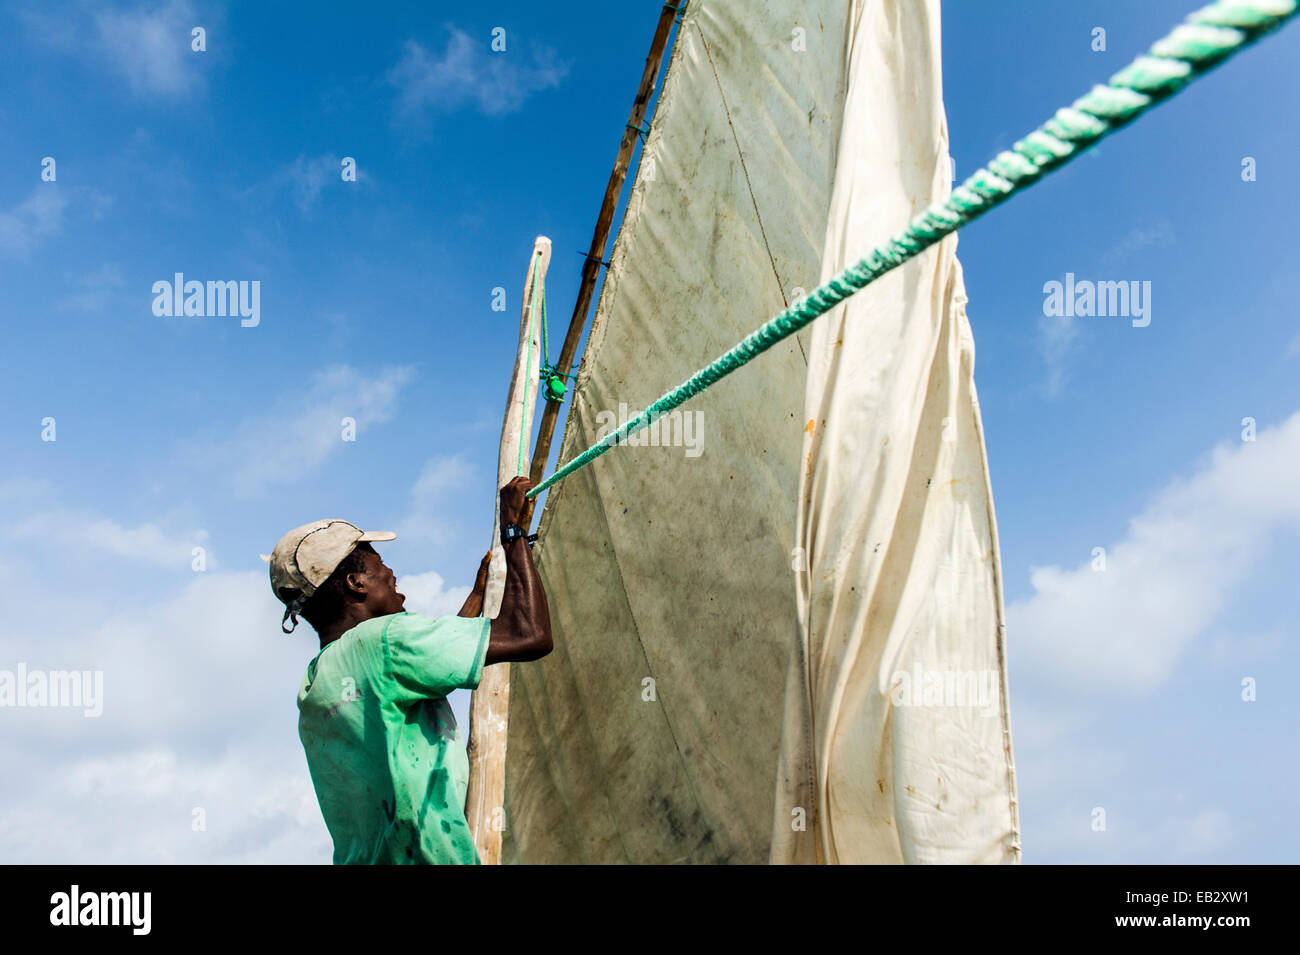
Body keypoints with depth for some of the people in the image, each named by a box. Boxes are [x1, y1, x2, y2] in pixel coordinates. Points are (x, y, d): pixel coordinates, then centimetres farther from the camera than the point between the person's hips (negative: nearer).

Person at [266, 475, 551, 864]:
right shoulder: (383, 640, -13)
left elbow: (438, 654, 28)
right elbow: (530, 636, -14)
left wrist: (480, 591, 41)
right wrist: (512, 526, -1)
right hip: (427, 857, -9)